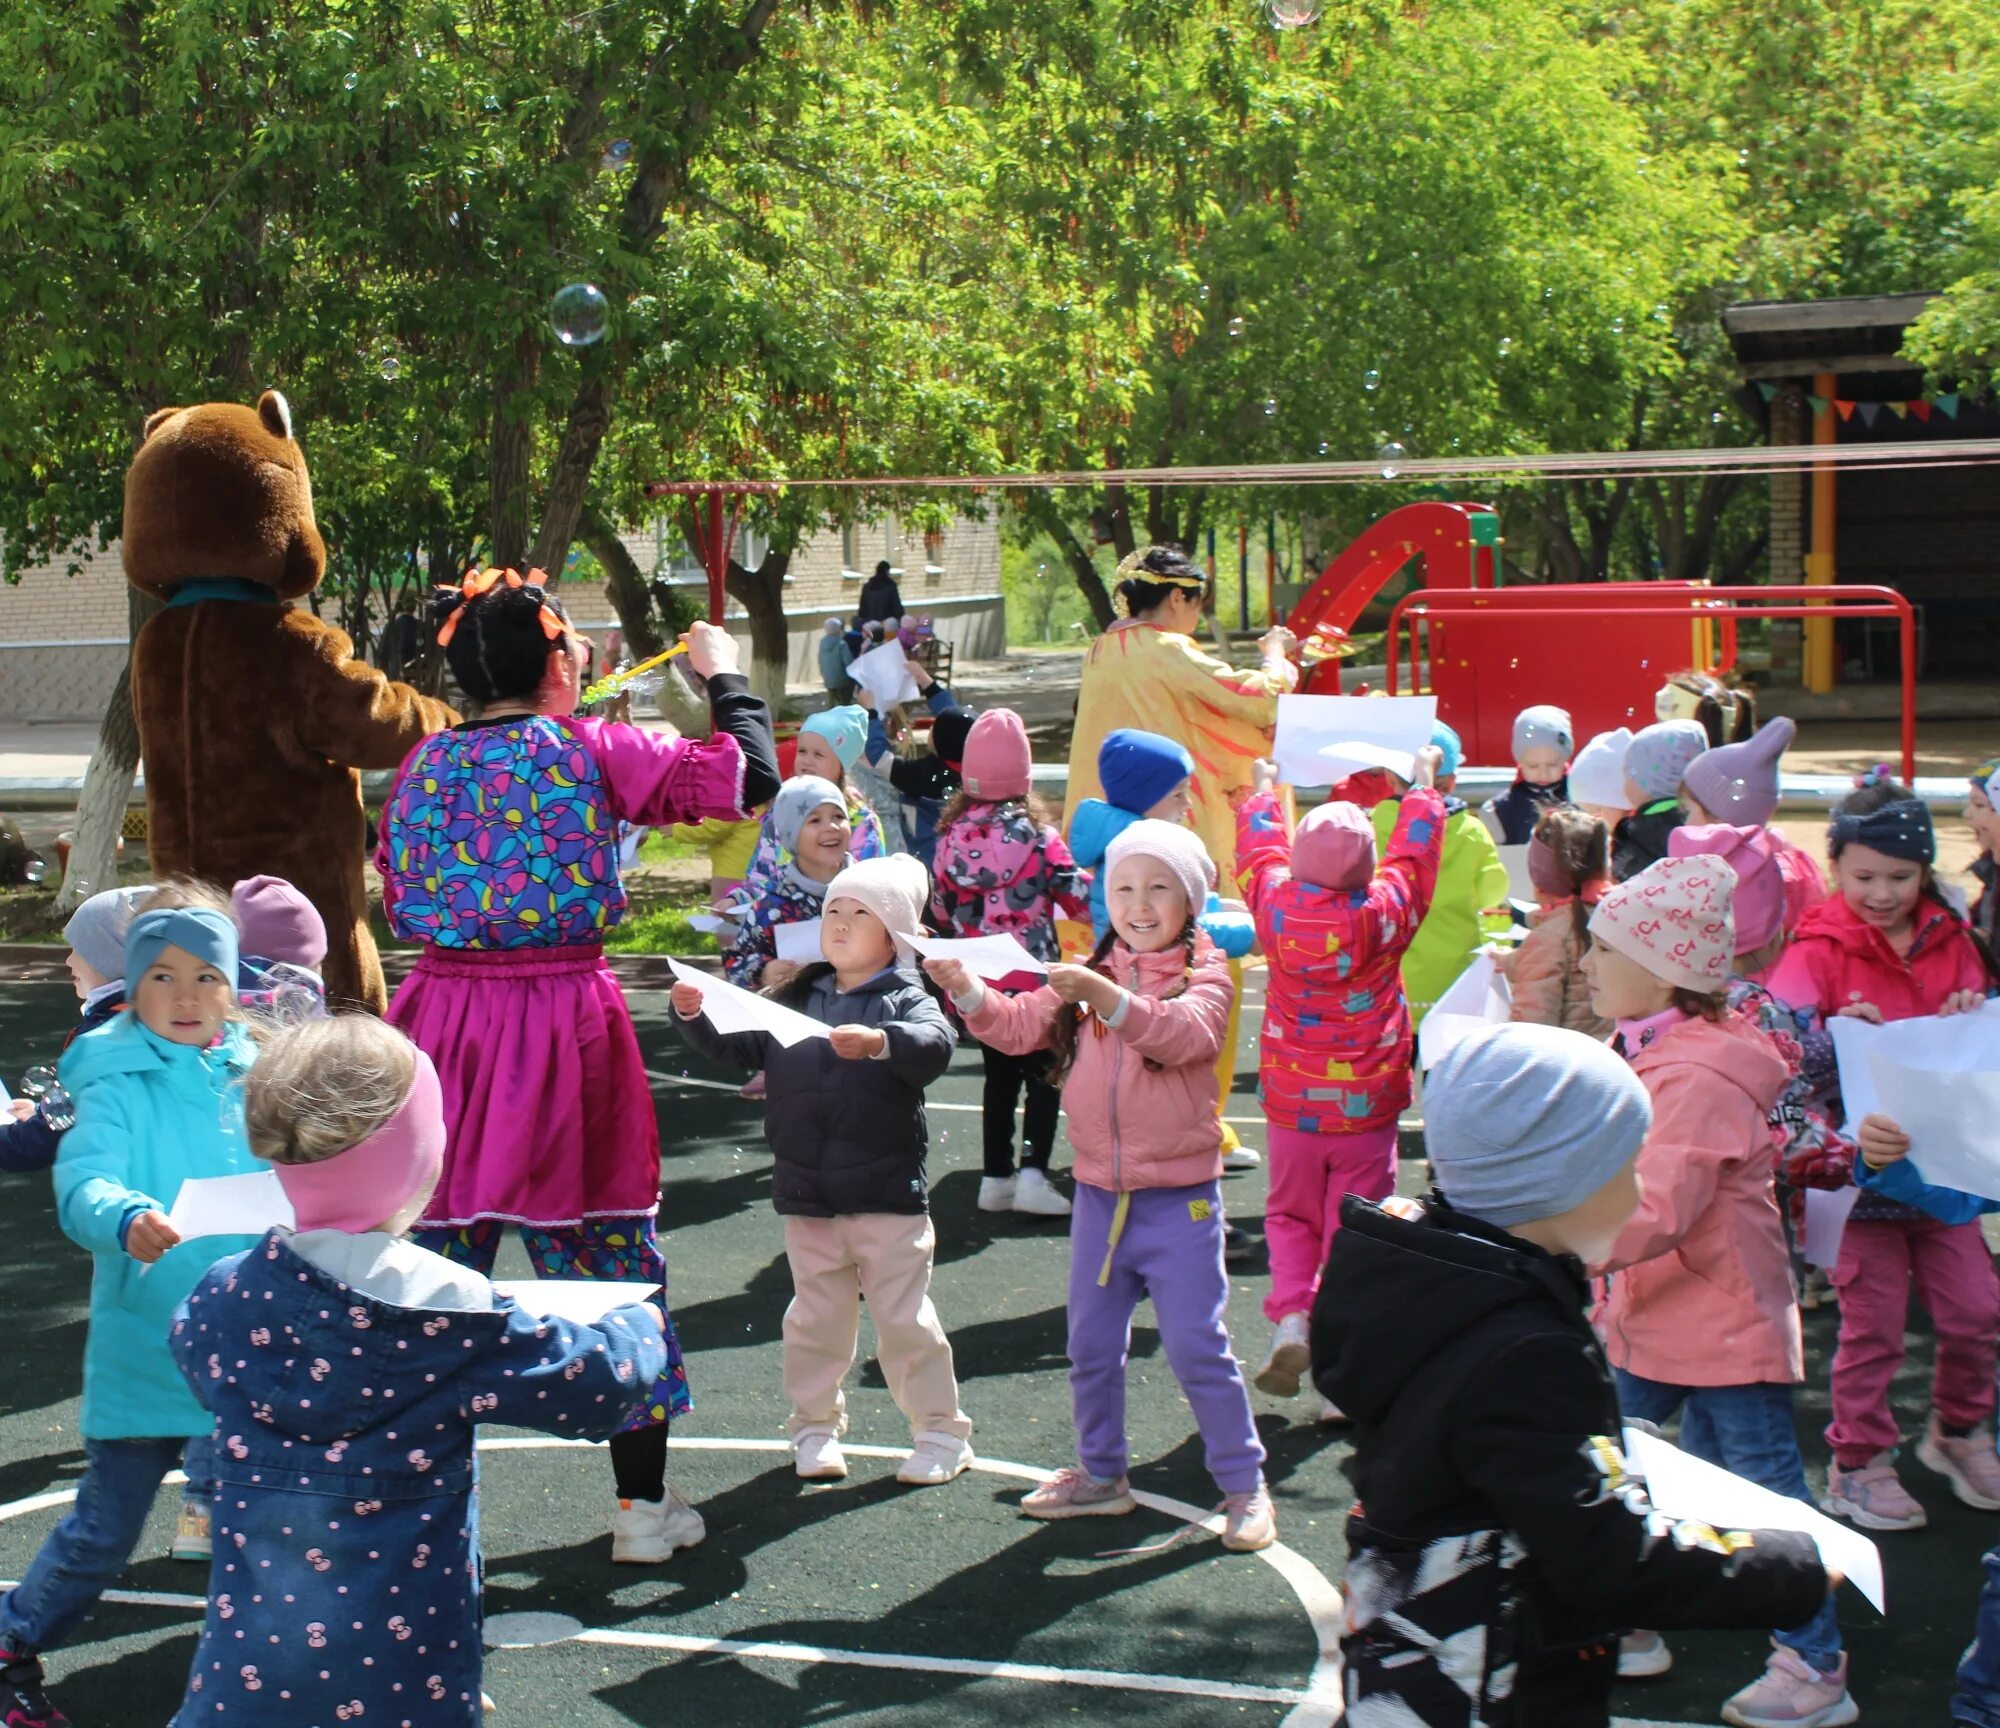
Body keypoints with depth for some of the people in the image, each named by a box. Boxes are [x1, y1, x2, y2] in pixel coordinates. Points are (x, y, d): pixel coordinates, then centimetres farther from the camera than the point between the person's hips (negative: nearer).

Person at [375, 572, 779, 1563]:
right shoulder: (589, 749, -6)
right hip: (563, 1024, -4)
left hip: (442, 1017, 4)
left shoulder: (423, 763, 7)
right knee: (609, 1259, 7)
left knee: (439, 1249, 11)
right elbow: (749, 779, -4)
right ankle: (641, 1507, 13)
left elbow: (396, 896, 15)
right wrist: (724, 675, 11)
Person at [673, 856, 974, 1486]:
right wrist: (695, 1014, -5)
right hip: (807, 1196, 4)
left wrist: (880, 1042, -44)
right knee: (816, 1317, 13)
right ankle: (815, 1425, 26)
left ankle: (939, 1431, 13)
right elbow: (737, 1043, 14)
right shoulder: (797, 999, 10)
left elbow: (935, 1043, -26)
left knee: (905, 1317, 1)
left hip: (887, 1194, -4)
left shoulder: (906, 1001, -5)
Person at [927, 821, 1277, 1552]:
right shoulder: (1086, 976, 9)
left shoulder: (1205, 973, -7)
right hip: (1099, 1192, 6)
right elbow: (1021, 1027, 6)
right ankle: (1100, 1474, 30)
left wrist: (1108, 998, -39)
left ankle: (1244, 1485, 8)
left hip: (1179, 1197, -5)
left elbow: (1185, 1032, -26)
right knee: (1091, 1346, 15)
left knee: (1197, 1346, -5)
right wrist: (970, 992, -11)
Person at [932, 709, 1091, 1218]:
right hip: (1030, 976, -4)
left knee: (999, 1075, 15)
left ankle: (996, 1177, 15)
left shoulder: (951, 836, 0)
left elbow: (941, 911, 9)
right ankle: (1033, 1170, -7)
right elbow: (1081, 898, -10)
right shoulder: (1033, 833, -13)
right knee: (1043, 1073, 6)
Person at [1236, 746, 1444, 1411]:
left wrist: (1263, 790, 27)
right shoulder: (1384, 912, -16)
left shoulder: (1275, 906, -12)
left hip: (1292, 1105, 2)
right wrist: (1424, 784, 18)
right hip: (1366, 1107, -2)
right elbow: (1415, 852, 1)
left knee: (1291, 1215, 20)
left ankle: (1290, 1317, -1)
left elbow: (1258, 850, 9)